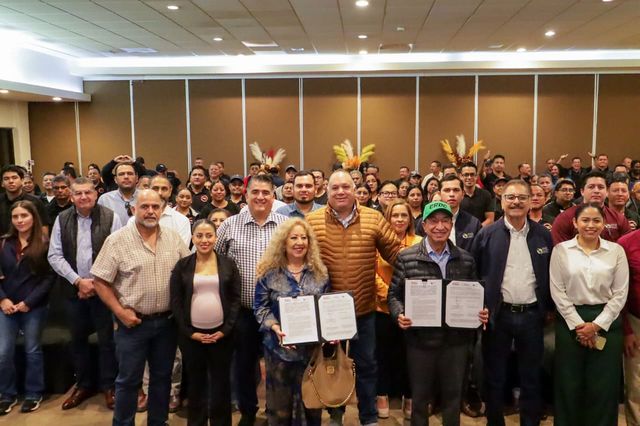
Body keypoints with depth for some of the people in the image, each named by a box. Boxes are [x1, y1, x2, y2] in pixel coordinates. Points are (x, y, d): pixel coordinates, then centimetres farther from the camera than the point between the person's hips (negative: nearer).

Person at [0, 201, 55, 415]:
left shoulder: (44, 244, -5)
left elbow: (50, 277, -7)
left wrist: (29, 302, -12)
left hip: (34, 307, -3)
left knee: (32, 351, 8)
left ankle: (33, 394, 22)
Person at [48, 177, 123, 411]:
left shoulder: (111, 218, -7)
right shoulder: (62, 219, 2)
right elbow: (54, 256, 0)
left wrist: (96, 283, -12)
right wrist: (78, 281, -10)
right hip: (73, 290, 3)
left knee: (107, 339, 5)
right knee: (78, 339, 15)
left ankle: (108, 386, 22)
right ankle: (83, 385, 32)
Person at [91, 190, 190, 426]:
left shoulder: (173, 237, 1)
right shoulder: (117, 240, -9)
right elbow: (100, 281, -8)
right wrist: (120, 312, -12)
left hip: (167, 321, 4)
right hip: (133, 322, -3)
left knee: (162, 376, 16)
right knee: (129, 379, 9)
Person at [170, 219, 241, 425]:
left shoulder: (228, 264, 1)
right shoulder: (182, 266, 1)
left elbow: (235, 299, -1)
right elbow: (175, 301, 0)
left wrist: (225, 330, -9)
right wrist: (189, 332, -7)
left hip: (221, 334, 0)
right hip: (191, 334, 0)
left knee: (221, 381, 9)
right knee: (196, 381, 12)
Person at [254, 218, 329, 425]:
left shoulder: (320, 272, 5)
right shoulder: (269, 273, -2)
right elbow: (261, 307, -3)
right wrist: (275, 328, -18)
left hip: (313, 346, 2)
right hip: (280, 347, -2)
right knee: (279, 402, 10)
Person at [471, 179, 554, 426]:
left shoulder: (543, 235, 4)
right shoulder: (487, 235, -3)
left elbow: (550, 275, 10)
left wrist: (549, 308, 6)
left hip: (532, 315, 2)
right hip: (498, 314, -1)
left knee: (531, 377, 13)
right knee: (494, 377, 10)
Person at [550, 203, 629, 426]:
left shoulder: (616, 251, 1)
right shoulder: (561, 250, -2)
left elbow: (620, 293, 0)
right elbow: (557, 291, -4)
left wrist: (597, 325, -7)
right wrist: (578, 324, -8)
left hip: (607, 321, 1)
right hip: (570, 320, -1)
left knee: (604, 386, 7)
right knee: (569, 384, 7)